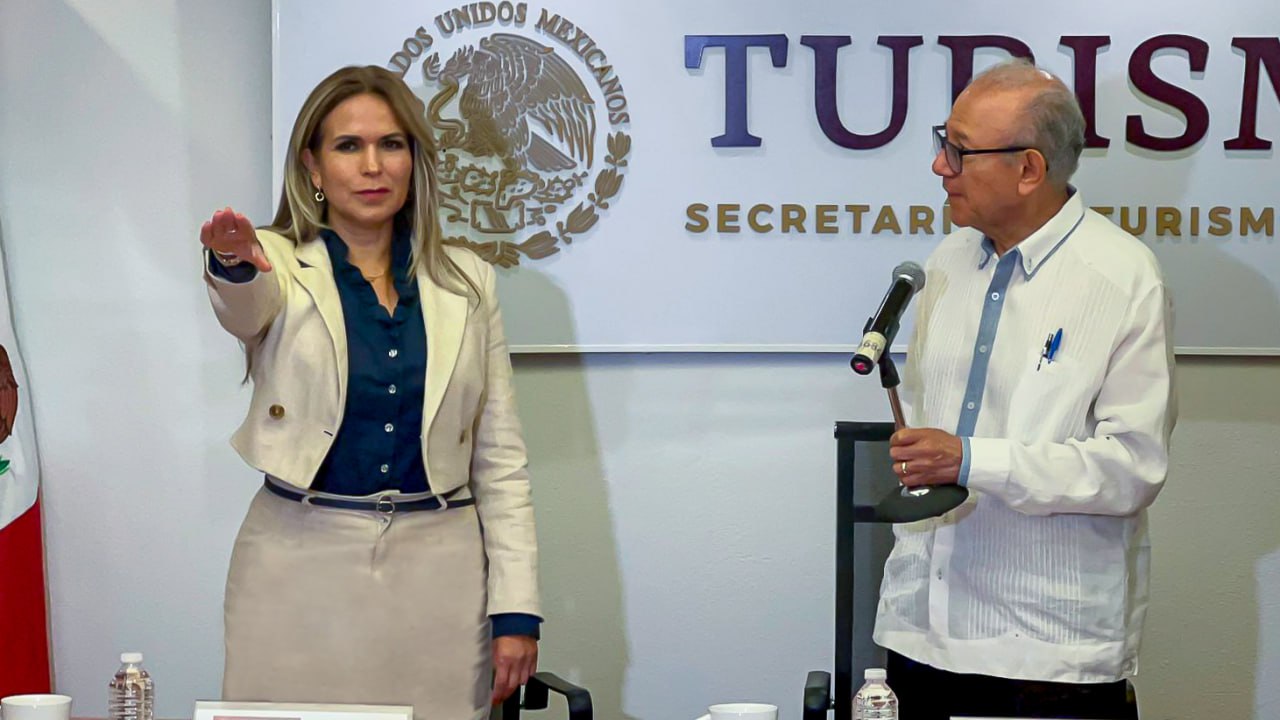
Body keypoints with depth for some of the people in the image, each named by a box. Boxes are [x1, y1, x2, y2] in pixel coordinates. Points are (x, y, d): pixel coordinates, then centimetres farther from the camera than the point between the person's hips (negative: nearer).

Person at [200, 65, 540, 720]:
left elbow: (499, 457, 8)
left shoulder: (466, 282, 8)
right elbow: (246, 305, -23)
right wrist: (234, 264, -47)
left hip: (439, 574, 2)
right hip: (301, 571, -2)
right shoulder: (281, 267, 3)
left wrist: (516, 607, 1)